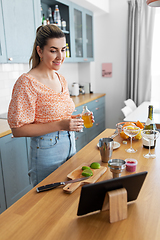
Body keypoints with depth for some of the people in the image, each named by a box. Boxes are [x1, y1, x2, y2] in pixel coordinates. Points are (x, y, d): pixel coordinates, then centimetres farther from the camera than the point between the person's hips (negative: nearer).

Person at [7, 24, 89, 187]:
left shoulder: (61, 79, 5)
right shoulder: (27, 82, -18)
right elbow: (18, 129, -20)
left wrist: (77, 120, -3)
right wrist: (60, 125, -26)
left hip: (70, 147, 7)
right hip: (47, 153, -7)